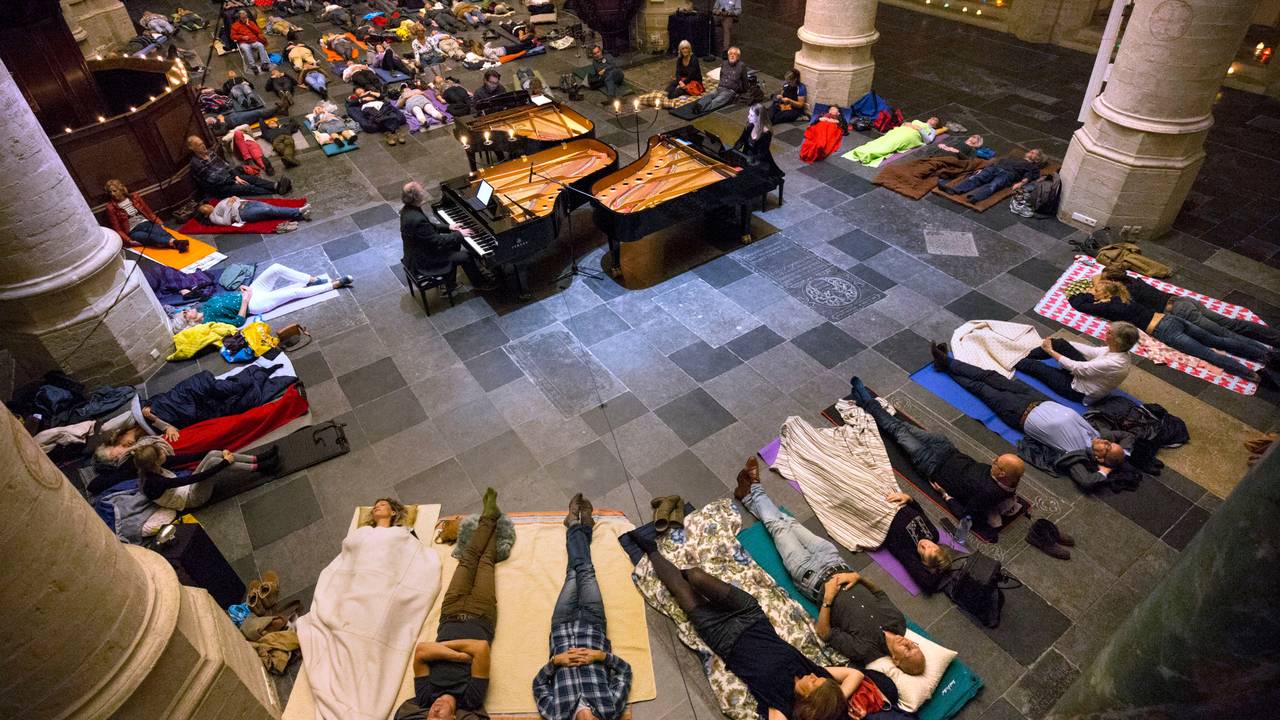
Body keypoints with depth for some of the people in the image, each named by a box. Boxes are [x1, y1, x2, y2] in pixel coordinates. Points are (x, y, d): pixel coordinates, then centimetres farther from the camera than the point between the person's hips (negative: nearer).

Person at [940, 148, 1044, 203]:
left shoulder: (1033, 167, 26)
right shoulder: (1014, 158, 42)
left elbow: (1029, 176, 6)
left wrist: (1020, 183, -16)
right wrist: (983, 169, 13)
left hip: (1008, 173, -5)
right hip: (995, 168, 5)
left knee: (993, 185, -35)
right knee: (976, 178, -24)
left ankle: (975, 197, -65)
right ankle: (953, 189, -48)